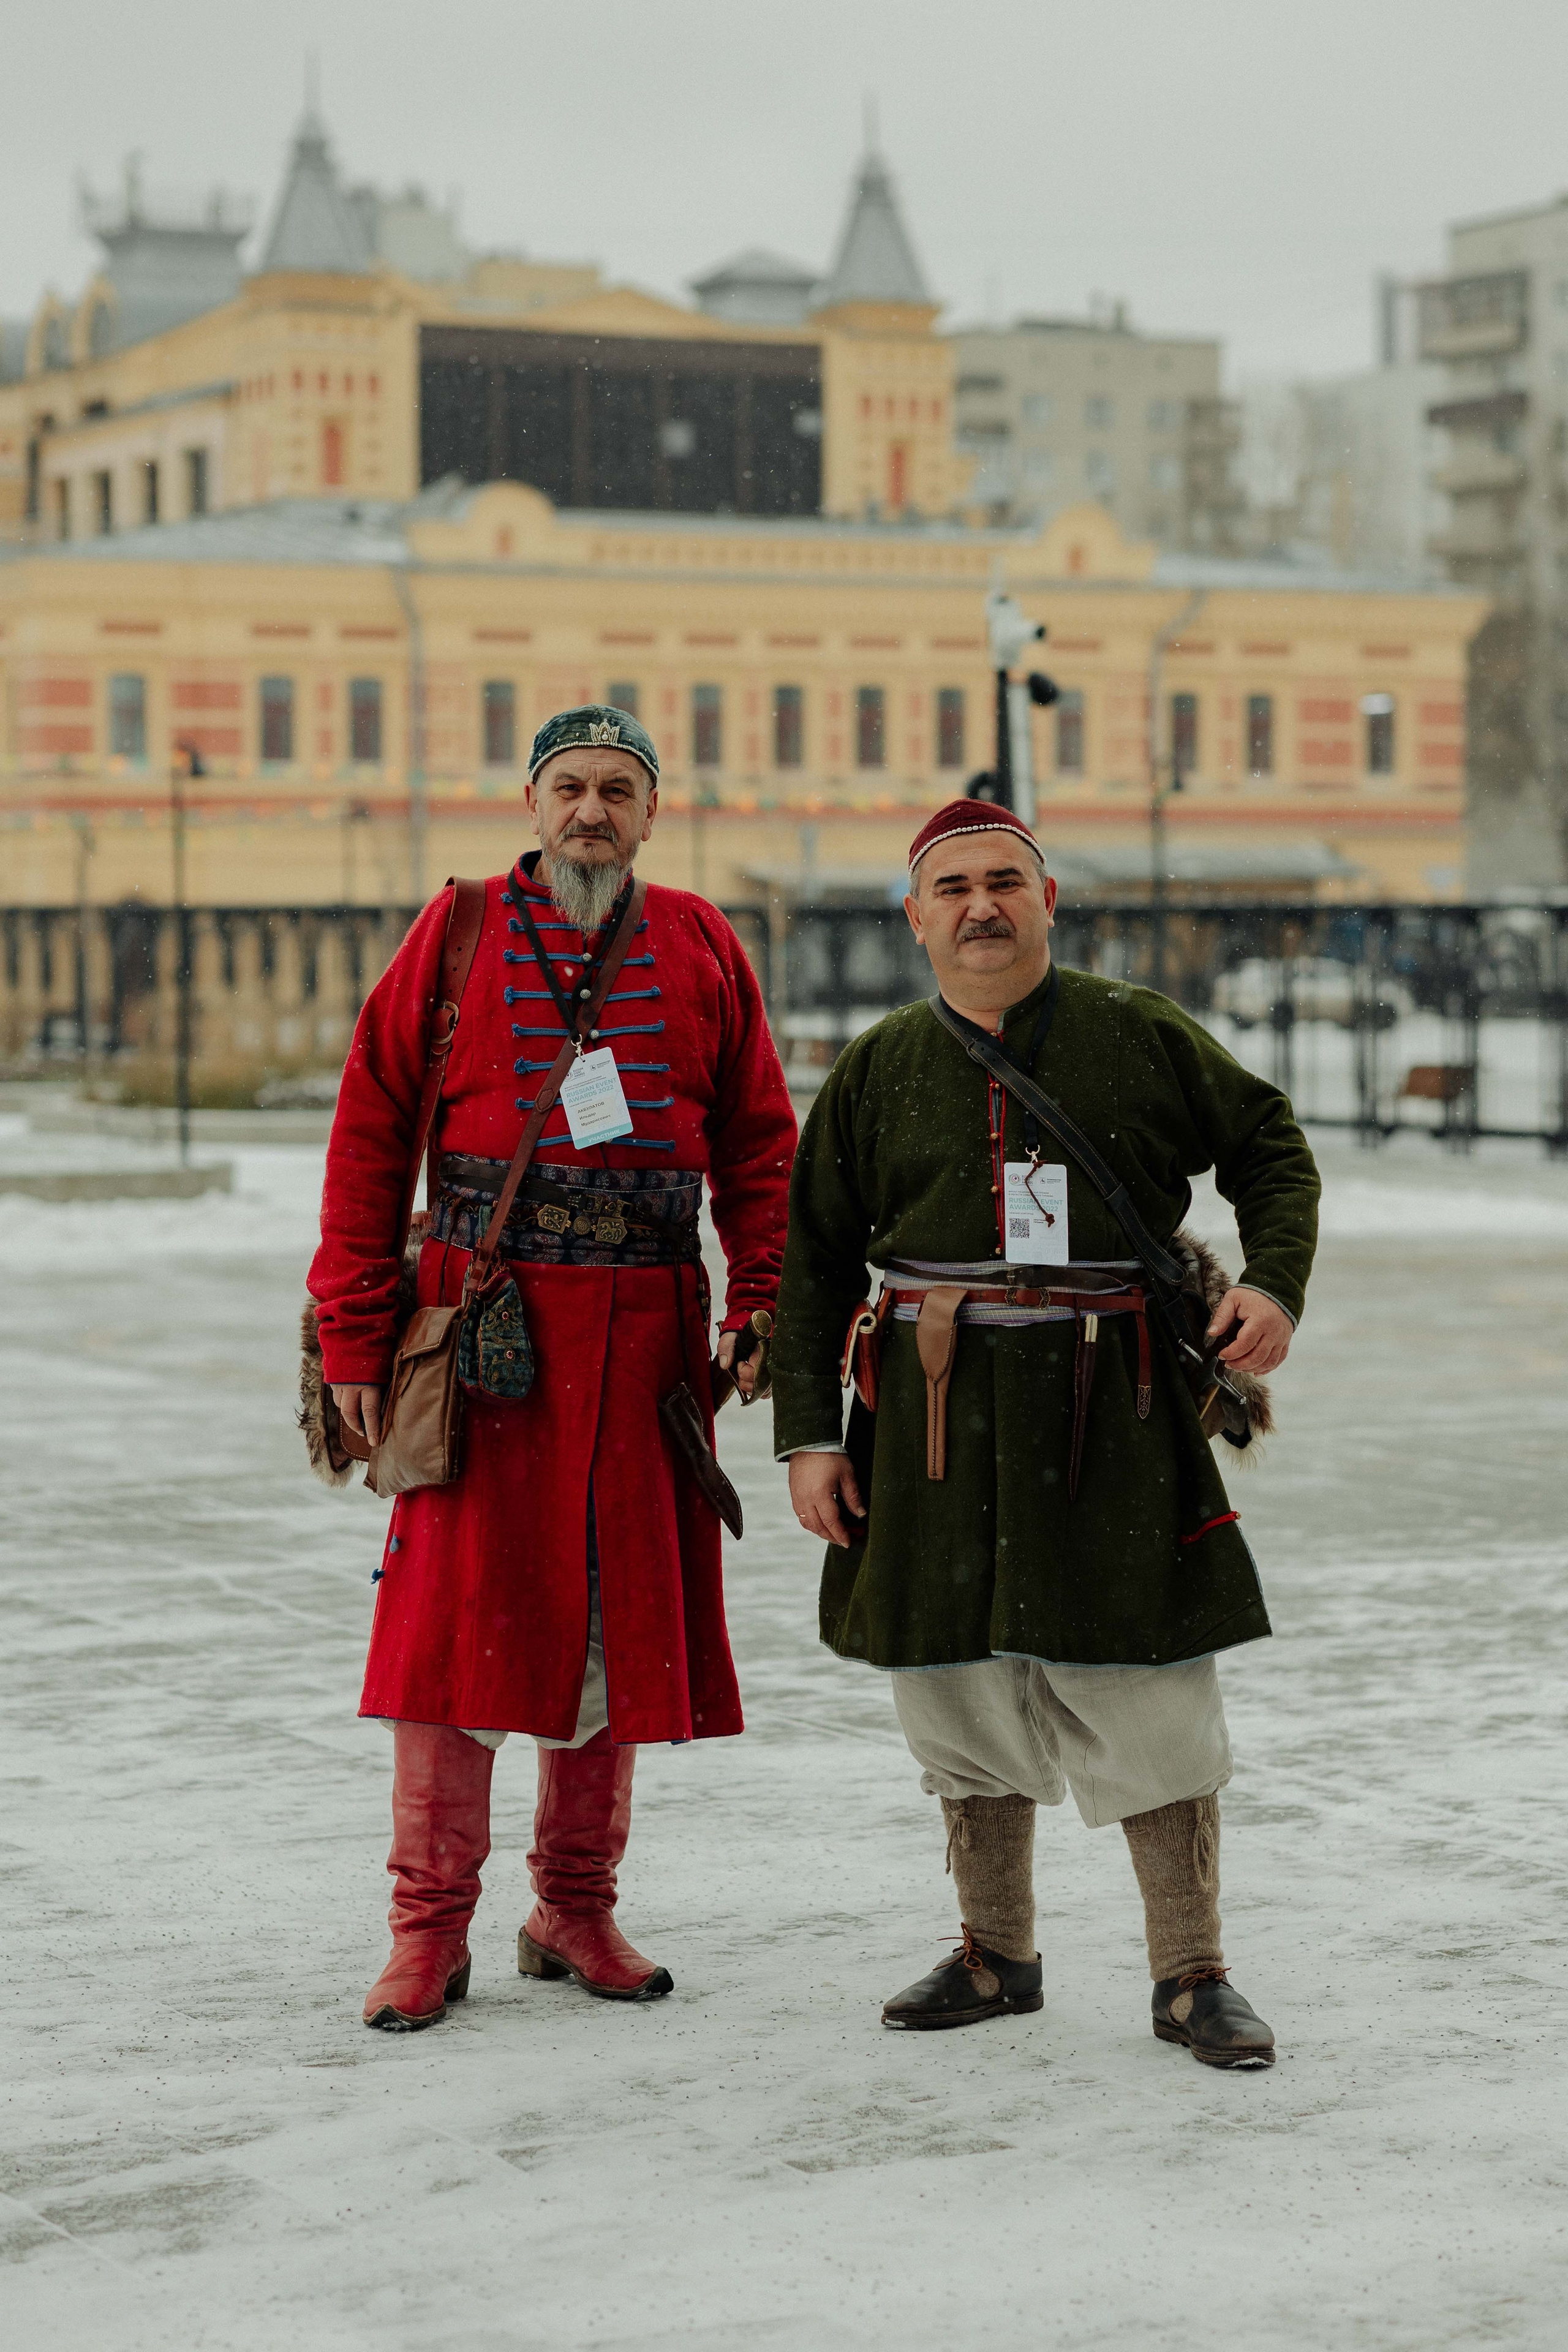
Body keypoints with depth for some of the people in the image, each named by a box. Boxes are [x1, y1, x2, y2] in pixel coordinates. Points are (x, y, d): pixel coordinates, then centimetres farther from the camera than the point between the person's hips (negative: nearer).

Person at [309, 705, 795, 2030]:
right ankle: (431, 1929, 4)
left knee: (625, 1615, 7)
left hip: (645, 1325, 3)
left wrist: (759, 1308, 0)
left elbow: (759, 1142, 11)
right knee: (459, 1606, -4)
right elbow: (371, 1135, 2)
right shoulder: (458, 935, 2)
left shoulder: (700, 947, 8)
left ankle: (576, 1909, 21)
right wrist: (355, 1336, -3)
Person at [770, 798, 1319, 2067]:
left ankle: (1192, 1975, 9)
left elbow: (1270, 1147, 15)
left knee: (1153, 1693, -3)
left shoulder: (1145, 1036, 3)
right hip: (939, 1414, 2)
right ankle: (998, 1954, 25)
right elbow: (814, 1259, 9)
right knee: (961, 1686, 9)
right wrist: (809, 1434, 3)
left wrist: (1274, 1284, -2)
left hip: (1113, 1408, -2)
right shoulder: (880, 1070, 7)